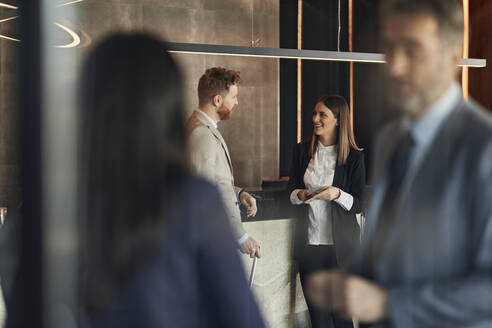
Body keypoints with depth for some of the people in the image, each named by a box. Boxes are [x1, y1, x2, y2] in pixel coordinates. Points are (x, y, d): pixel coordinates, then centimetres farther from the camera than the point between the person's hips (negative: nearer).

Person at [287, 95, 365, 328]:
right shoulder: (302, 151, 7)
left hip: (340, 243, -3)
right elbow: (291, 189, 14)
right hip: (309, 241, 3)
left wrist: (337, 194, -19)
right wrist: (300, 195, -8)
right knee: (316, 309, 7)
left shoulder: (353, 157, -4)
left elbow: (359, 204, -1)